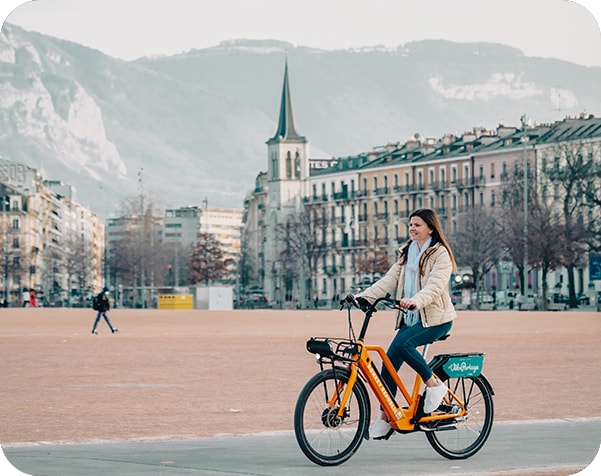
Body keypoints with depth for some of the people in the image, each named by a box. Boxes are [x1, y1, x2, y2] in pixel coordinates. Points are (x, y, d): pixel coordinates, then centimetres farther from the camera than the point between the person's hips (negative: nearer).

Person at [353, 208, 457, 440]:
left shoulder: (440, 254, -8)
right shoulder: (408, 253, 15)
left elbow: (435, 286, -22)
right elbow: (389, 280, 7)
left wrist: (415, 301, -42)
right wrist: (362, 297, -6)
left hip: (436, 318, -7)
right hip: (411, 318, 7)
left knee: (403, 343, -31)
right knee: (389, 360, -4)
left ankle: (434, 385, -12)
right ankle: (385, 419, 5)